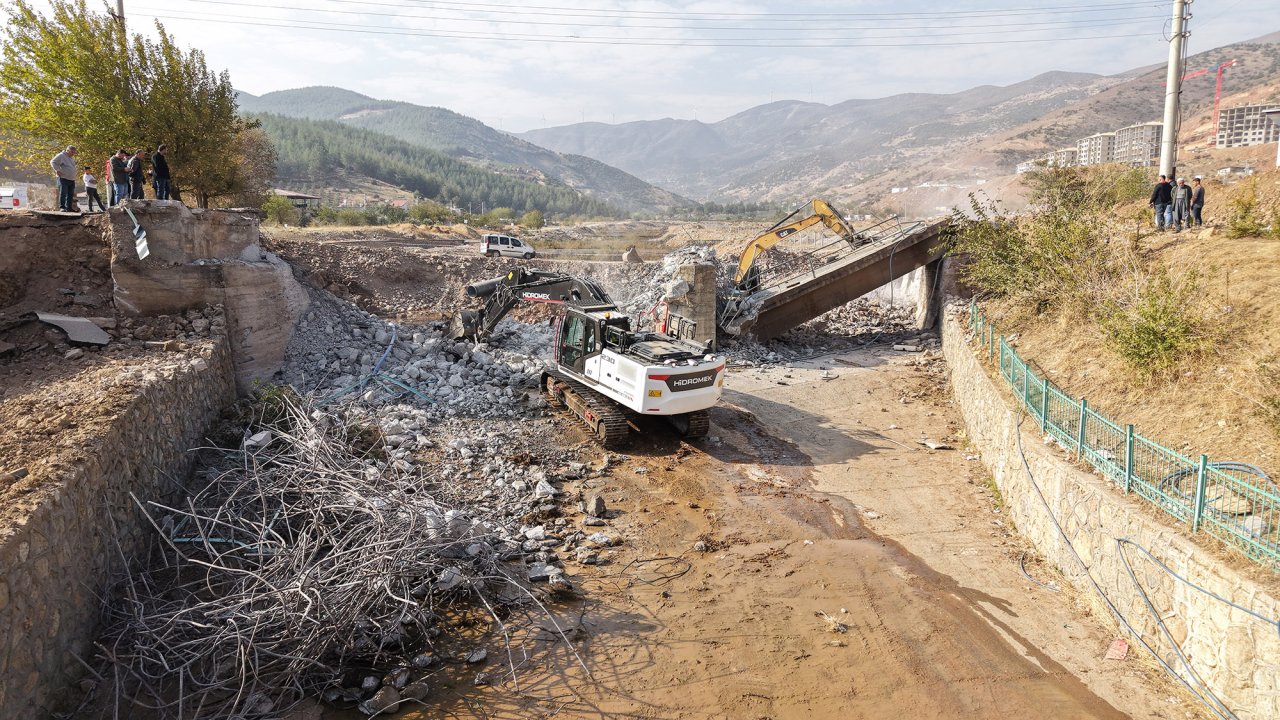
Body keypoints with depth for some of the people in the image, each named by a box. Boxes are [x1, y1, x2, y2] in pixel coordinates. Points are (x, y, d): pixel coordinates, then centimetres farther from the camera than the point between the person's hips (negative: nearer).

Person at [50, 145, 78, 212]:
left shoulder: (71, 158, 21)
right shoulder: (61, 156, -5)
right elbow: (53, 162, -11)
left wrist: (74, 178, 17)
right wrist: (57, 170, -19)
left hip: (71, 180, 8)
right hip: (63, 179, -8)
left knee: (70, 195, 8)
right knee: (63, 193, -10)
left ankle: (69, 208, 13)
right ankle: (62, 207, -10)